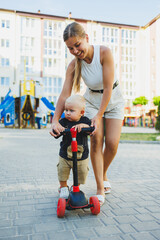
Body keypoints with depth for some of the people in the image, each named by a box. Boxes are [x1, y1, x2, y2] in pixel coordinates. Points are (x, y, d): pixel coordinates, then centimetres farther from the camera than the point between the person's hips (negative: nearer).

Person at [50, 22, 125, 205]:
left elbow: (108, 88, -27)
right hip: (92, 100, 2)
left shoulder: (104, 52, -25)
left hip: (113, 100, -1)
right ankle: (100, 189, -5)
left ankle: (103, 175, 21)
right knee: (96, 140, -15)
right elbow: (64, 95, -19)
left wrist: (99, 116, -30)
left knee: (112, 143, -10)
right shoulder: (74, 65, -16)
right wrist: (55, 120, -30)